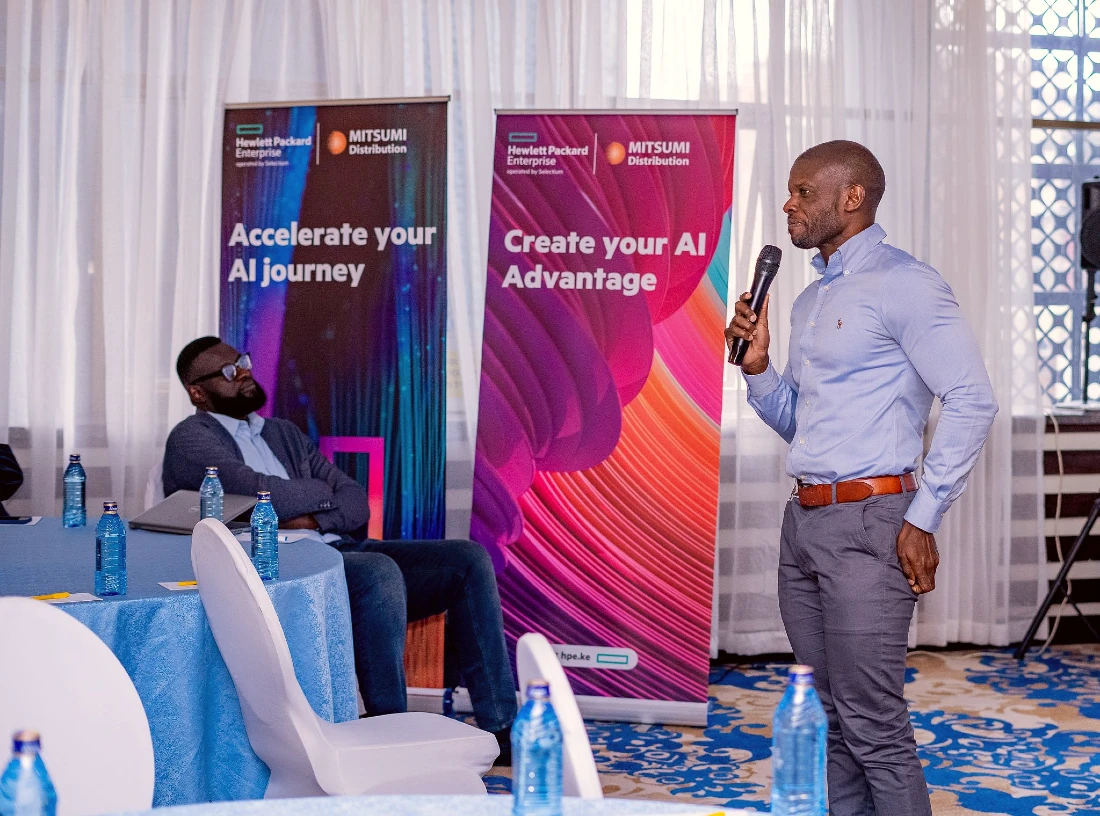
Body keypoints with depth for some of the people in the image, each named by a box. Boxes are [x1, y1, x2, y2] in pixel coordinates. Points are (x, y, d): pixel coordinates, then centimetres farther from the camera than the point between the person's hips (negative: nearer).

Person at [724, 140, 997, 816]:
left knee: (873, 724, -7)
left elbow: (972, 401, -15)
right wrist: (757, 365, 5)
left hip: (868, 522, -9)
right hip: (804, 522, 9)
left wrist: (923, 520, -16)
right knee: (828, 718, 13)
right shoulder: (810, 301, 19)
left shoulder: (903, 285, -9)